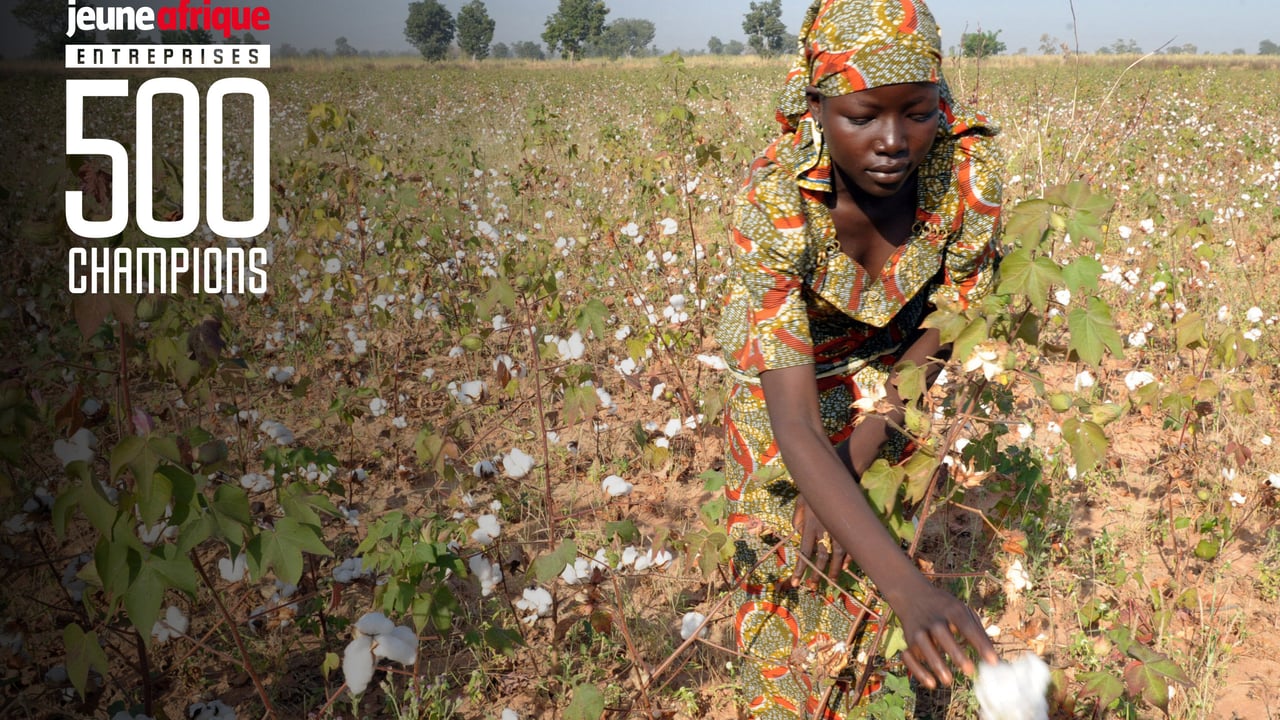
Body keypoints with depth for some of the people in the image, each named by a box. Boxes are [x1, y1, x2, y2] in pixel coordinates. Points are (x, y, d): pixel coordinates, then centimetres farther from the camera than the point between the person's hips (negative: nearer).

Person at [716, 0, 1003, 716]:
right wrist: (910, 590, -54)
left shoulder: (969, 163, -30)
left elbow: (942, 332, -15)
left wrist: (852, 462, -23)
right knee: (791, 583, 12)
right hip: (789, 382, -2)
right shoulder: (774, 202, -38)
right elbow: (796, 428, -43)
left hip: (897, 386, 2)